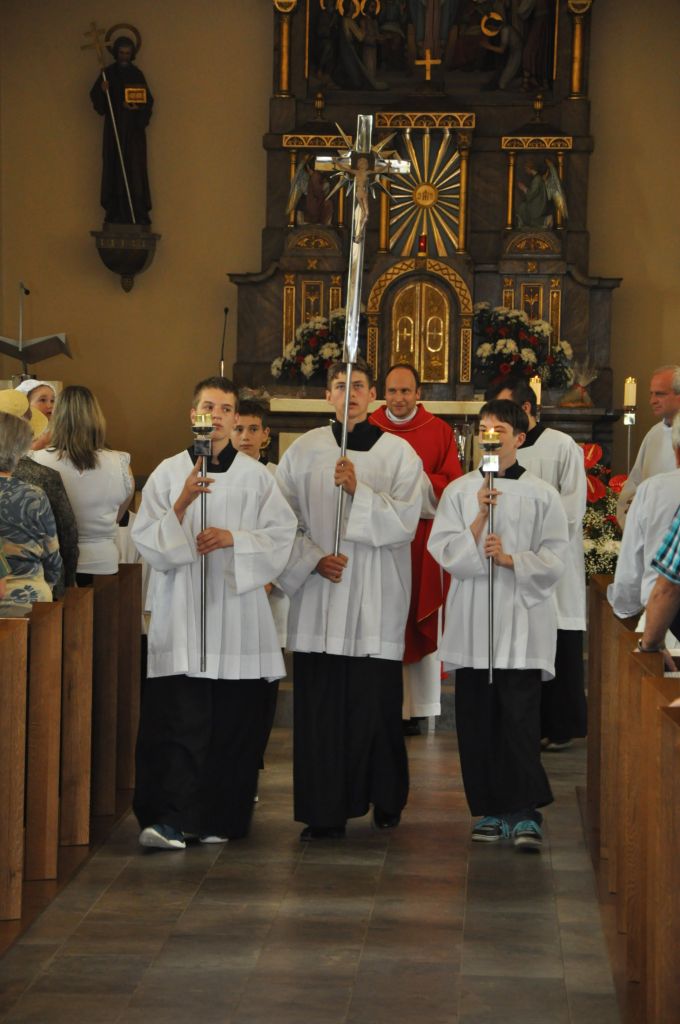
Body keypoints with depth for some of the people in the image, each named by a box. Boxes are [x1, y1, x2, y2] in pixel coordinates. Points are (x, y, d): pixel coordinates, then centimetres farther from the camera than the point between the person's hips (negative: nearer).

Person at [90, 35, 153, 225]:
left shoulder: (137, 75, 8)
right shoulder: (108, 74, 5)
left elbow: (147, 101, 7)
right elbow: (97, 103, 1)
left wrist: (135, 107, -12)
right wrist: (102, 91, -19)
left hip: (134, 131, 0)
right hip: (114, 129, 0)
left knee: (135, 171, -5)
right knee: (114, 170, -3)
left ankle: (138, 214, -7)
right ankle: (115, 214, -4)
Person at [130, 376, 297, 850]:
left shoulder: (257, 476, 8)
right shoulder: (168, 473, 7)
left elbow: (281, 535, 4)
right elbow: (147, 540, 0)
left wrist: (233, 537, -11)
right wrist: (182, 503, -15)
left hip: (238, 611, 1)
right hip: (182, 612, -1)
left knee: (234, 723, 2)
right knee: (178, 720, -9)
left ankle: (221, 819, 12)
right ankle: (171, 819, -11)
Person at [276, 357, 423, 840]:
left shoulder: (398, 452, 4)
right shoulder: (305, 450, 7)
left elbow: (405, 521, -6)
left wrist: (359, 491, -18)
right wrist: (314, 559, -9)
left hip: (375, 598, -1)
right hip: (319, 596, 1)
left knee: (376, 701, 0)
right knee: (319, 704, -2)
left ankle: (386, 799, 19)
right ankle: (325, 812, 5)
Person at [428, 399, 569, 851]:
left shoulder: (542, 495, 4)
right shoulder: (459, 491, 9)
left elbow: (555, 557, 0)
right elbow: (444, 551, 0)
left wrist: (510, 559, -14)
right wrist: (480, 519, -12)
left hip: (522, 619, -2)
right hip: (472, 621, 2)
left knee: (520, 719, -9)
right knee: (477, 721, 4)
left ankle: (526, 813, -5)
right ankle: (492, 810, 14)